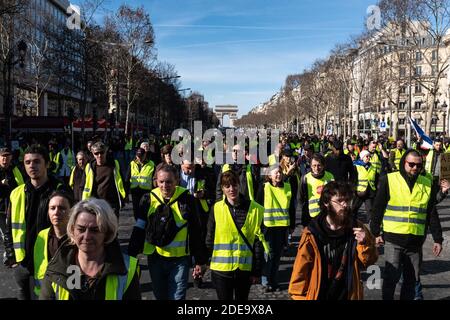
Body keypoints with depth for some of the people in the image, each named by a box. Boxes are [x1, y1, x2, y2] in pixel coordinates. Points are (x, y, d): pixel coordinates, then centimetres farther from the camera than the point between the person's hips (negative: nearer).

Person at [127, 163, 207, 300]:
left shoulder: (186, 199, -9)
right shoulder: (148, 199, -5)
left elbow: (196, 233, -3)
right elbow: (138, 230, 0)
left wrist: (200, 261, 1)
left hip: (180, 260, -2)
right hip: (155, 258, 3)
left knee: (177, 297, 0)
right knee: (160, 296, 18)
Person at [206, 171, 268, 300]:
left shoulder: (255, 209, -6)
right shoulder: (216, 209, -6)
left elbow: (258, 243, -3)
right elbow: (210, 239, 2)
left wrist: (257, 271, -3)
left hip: (245, 268, 1)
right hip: (221, 269, -1)